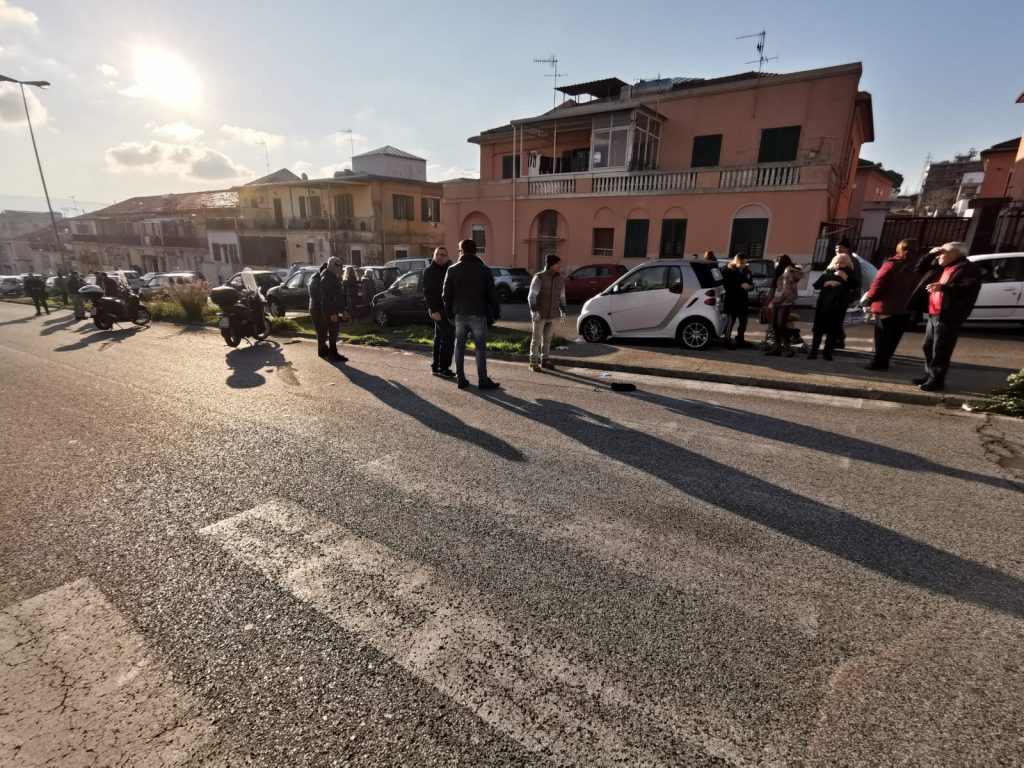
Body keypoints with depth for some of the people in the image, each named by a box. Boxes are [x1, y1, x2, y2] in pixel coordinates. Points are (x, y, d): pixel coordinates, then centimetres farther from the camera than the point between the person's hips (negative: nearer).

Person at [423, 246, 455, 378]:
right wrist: (434, 311, -20)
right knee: (449, 338, -10)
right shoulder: (429, 271, -6)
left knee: (440, 338, 11)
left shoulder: (448, 269, 15)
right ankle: (443, 368, -6)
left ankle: (435, 367, 19)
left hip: (447, 309, 8)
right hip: (439, 310, -8)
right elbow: (427, 293, -14)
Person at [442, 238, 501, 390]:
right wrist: (496, 313, 5)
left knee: (459, 347, 9)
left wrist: (449, 312, 12)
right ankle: (483, 380, 3)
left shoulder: (453, 270, 2)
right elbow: (492, 294, -3)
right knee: (481, 347, 2)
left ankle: (461, 378, 11)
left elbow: (446, 294, 3)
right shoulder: (484, 270, -2)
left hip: (460, 314, 2)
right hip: (478, 314, -2)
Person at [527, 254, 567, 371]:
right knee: (537, 339, 1)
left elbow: (562, 297, 16)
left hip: (552, 315, 5)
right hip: (539, 315, -5)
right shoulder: (539, 278, -10)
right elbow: (531, 296, -12)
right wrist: (534, 311, -20)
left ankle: (545, 360, 22)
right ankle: (533, 362, 10)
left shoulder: (561, 279, 8)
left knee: (547, 339, 11)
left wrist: (563, 311, 12)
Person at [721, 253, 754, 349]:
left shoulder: (747, 271, 12)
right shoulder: (729, 271, -8)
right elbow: (727, 285, -18)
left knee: (743, 321, 12)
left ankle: (740, 340, 25)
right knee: (731, 320, -8)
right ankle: (727, 340, 0)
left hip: (743, 300, 7)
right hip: (732, 300, -7)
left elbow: (751, 285, 18)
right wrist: (741, 285, -21)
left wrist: (750, 286, -5)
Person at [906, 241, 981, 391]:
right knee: (928, 347, 14)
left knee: (940, 350, -5)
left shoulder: (970, 269, -7)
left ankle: (937, 379, 1)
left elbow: (968, 289, -20)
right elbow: (918, 269, 26)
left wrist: (943, 287, -30)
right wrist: (931, 254, 13)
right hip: (933, 314, 8)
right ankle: (929, 375, 25)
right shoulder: (940, 267, 17)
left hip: (948, 316, -8)